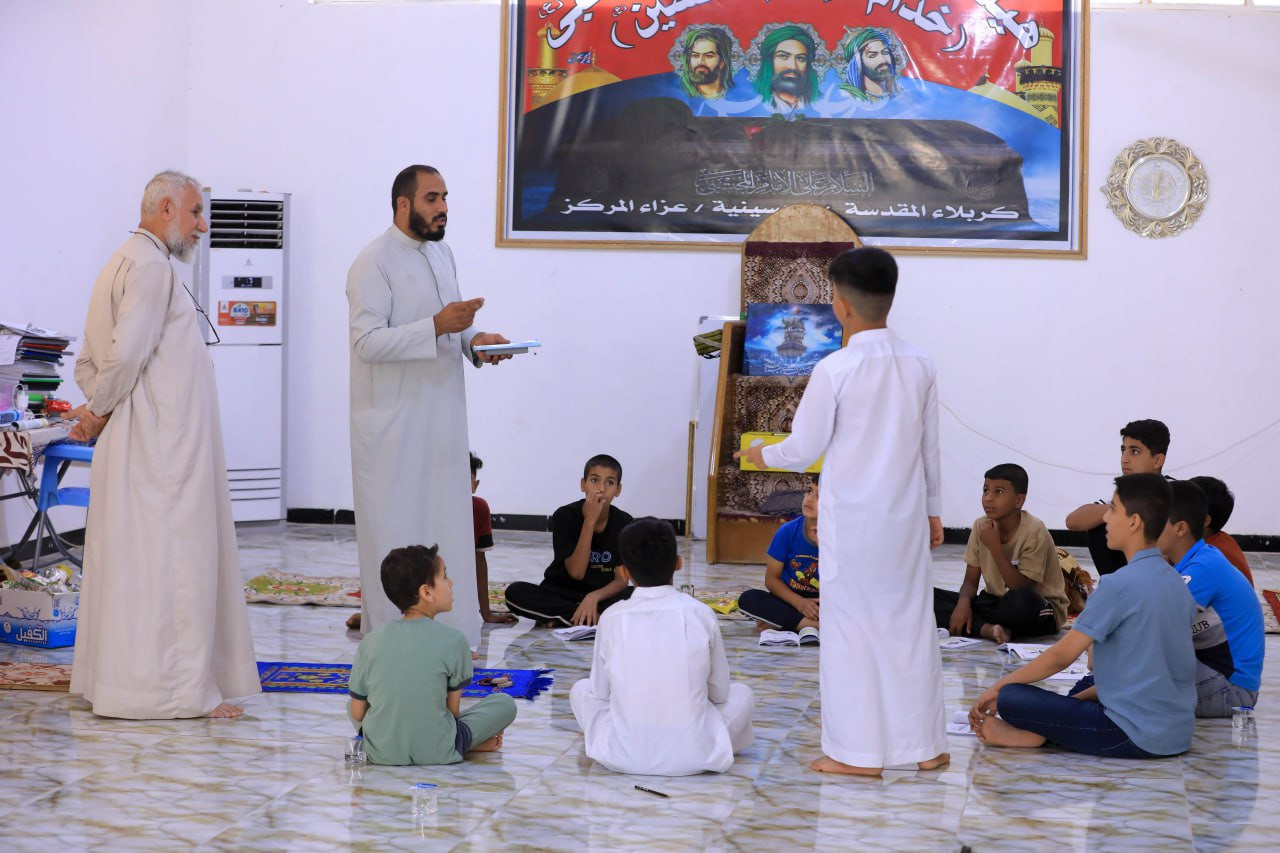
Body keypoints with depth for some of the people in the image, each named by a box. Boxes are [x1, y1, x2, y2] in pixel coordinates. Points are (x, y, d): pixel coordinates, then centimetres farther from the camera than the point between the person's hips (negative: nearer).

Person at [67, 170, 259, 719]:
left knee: (130, 558, 12)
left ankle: (113, 675, 18)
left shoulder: (121, 263, 19)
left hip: (141, 441, 10)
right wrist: (101, 410, -8)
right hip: (163, 441, -10)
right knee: (171, 556, -6)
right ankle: (173, 687, -3)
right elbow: (126, 352, -22)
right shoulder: (151, 266, -13)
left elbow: (89, 361, 20)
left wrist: (97, 407, 7)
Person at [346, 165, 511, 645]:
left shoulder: (442, 254, 14)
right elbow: (367, 342, -20)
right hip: (393, 423, -8)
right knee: (393, 531, -2)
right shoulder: (374, 263, -12)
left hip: (441, 417, 8)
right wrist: (437, 326, -28)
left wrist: (474, 341, 1)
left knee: (444, 524, 10)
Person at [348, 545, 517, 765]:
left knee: (351, 703, 33)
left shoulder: (371, 641, 0)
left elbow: (357, 713, 4)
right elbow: (453, 709, -1)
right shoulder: (452, 639, -9)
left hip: (380, 752, 2)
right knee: (505, 704, 14)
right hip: (437, 754, -2)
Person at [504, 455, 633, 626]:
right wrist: (590, 520, -27)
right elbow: (576, 572, -20)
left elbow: (621, 580, -10)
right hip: (560, 594, -1)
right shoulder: (565, 516, -14)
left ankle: (558, 616, -22)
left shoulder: (623, 522, -8)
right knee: (515, 592, -28)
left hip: (603, 595, 1)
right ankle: (596, 618, -24)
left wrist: (594, 597, -31)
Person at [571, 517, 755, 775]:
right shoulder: (701, 614, -3)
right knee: (741, 694, 26)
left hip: (624, 756, 0)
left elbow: (600, 692, 7)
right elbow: (720, 691, 6)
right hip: (693, 755, 0)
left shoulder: (611, 618, -1)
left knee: (581, 689, 28)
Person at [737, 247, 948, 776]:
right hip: (905, 515, 5)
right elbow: (929, 448, 8)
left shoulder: (834, 370, -17)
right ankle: (925, 746, 20)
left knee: (851, 627, 5)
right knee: (911, 622, 13)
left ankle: (859, 752, 11)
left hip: (851, 519, -5)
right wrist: (932, 509, 20)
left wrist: (760, 455, 11)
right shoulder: (920, 365, -1)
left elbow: (802, 451, -9)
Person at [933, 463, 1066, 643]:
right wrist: (963, 602, -22)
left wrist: (995, 547, -27)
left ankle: (974, 626, -15)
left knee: (1020, 601, -42)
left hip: (1039, 609, -5)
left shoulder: (1034, 531, -20)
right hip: (996, 602, 6)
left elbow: (1022, 589, -24)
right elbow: (970, 581, 1)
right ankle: (988, 629, -28)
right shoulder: (981, 526, -3)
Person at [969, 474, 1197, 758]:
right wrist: (1082, 698, 16)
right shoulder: (1175, 582, 9)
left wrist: (998, 687, 2)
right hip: (1179, 732, 8)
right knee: (1086, 685, 32)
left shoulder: (1120, 584, -16)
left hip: (1138, 735, -8)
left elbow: (1062, 655, -10)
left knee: (1011, 698, -9)